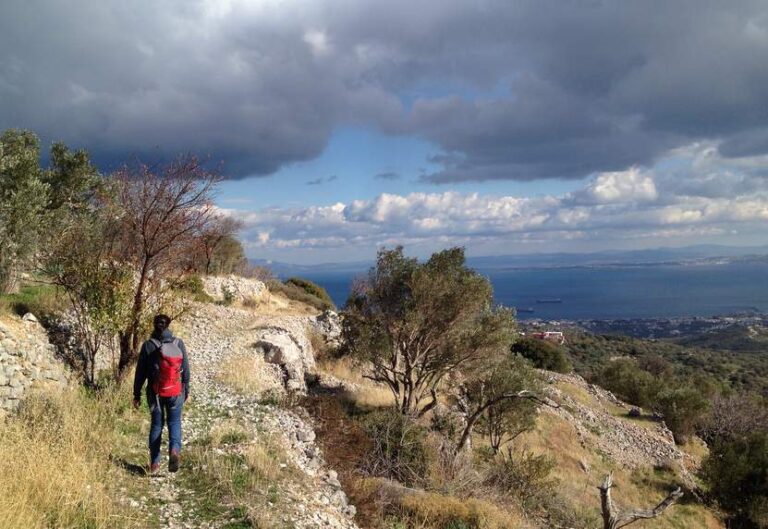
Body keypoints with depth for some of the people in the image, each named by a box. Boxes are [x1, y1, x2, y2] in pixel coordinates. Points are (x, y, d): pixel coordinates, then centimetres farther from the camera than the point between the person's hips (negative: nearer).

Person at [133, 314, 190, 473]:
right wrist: (186, 390, 13)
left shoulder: (148, 345, -5)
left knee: (156, 424, 14)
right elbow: (186, 369, 2)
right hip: (176, 392, 0)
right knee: (174, 422, 14)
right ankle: (175, 449, -13)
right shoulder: (179, 343, -3)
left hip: (155, 393, 0)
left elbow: (140, 372, -2)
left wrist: (137, 395, 6)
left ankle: (154, 463, 16)